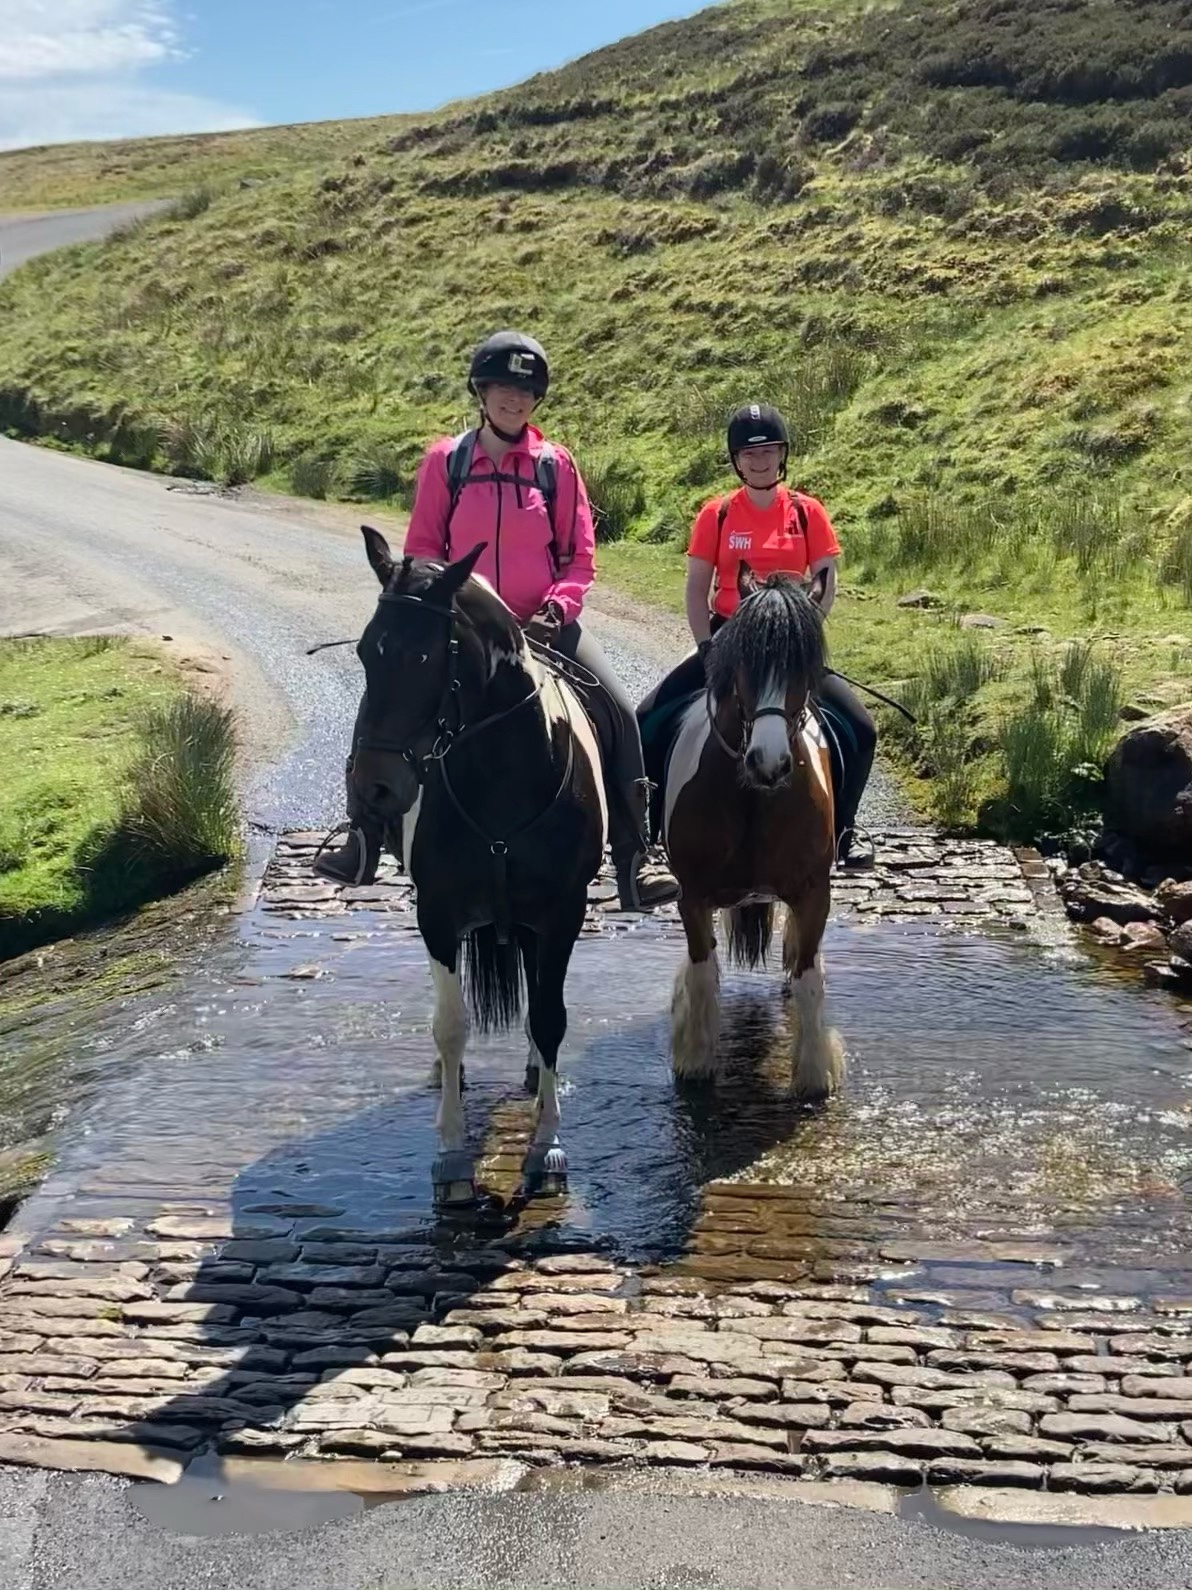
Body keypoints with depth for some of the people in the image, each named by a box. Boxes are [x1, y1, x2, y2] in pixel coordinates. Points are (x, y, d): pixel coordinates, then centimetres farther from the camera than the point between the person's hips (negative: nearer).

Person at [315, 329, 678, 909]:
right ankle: (363, 842, 13)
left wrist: (559, 606, -14)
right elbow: (421, 548, 4)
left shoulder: (555, 464, 1)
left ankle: (632, 864, -8)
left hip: (544, 623, 0)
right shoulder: (446, 460, 0)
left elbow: (579, 556, 3)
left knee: (617, 711, -15)